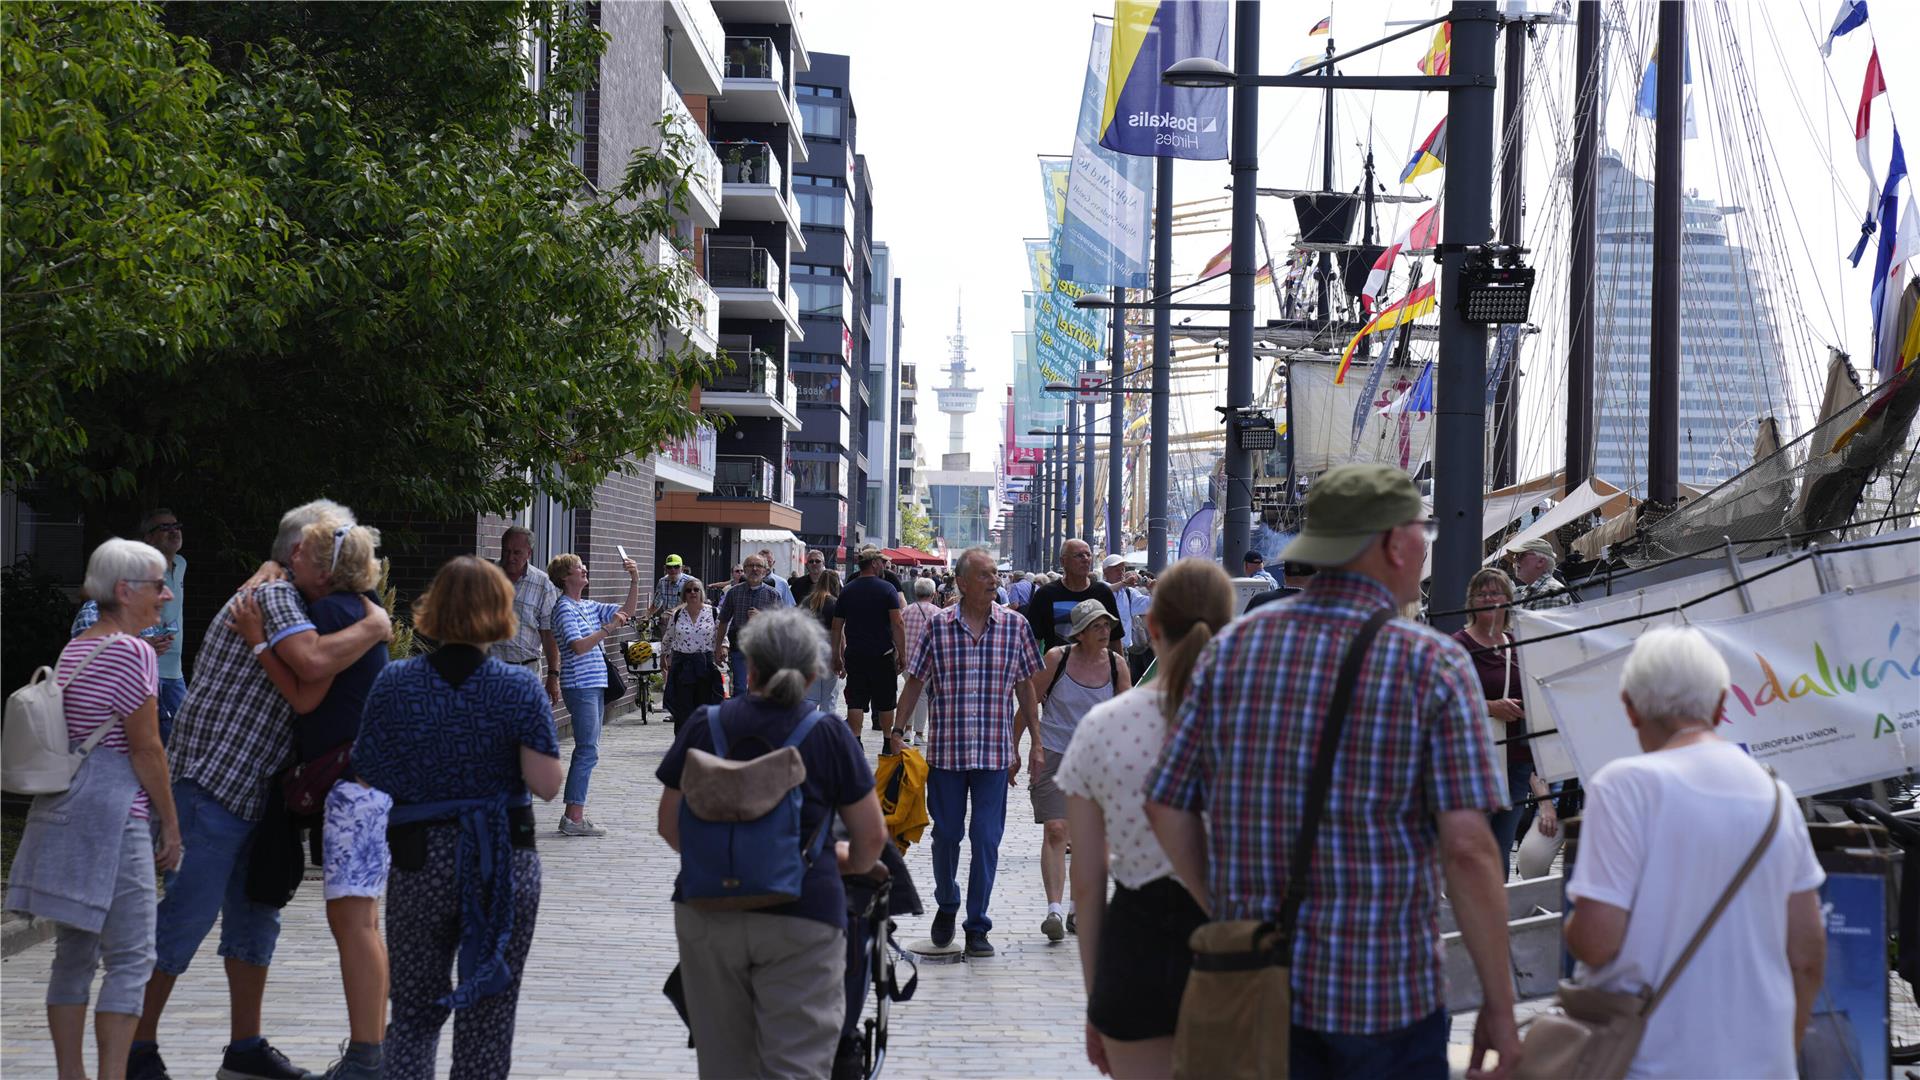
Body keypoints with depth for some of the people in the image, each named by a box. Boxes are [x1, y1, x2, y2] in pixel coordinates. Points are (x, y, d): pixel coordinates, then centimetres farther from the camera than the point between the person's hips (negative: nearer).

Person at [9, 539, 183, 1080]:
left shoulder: (74, 650, 16)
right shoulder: (133, 652, -11)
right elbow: (146, 748, -12)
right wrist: (171, 824, -5)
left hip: (64, 812, 9)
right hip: (111, 816, -9)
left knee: (74, 953, 12)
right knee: (131, 958, -5)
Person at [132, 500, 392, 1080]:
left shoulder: (286, 598, 18)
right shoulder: (274, 595, -14)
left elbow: (308, 684, 20)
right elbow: (312, 660, -33)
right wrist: (373, 628, -18)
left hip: (253, 791, 11)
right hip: (214, 786, -11)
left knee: (255, 919, 14)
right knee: (184, 918, -5)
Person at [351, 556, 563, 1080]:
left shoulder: (394, 683, -4)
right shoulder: (520, 687, -9)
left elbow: (368, 773, 1)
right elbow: (546, 786, -13)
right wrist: (543, 724, 3)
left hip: (419, 861, 1)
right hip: (505, 861, -1)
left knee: (414, 1009, 15)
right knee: (489, 1014, 10)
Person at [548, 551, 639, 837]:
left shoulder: (590, 607, 16)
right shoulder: (565, 609, -10)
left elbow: (627, 612, 20)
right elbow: (578, 646, -21)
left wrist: (635, 581, 11)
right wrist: (608, 629, -22)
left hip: (595, 685, 10)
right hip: (580, 686, -10)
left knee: (587, 751, 11)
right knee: (588, 751, -11)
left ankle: (574, 813, 15)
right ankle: (573, 817, -11)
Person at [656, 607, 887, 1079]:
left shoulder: (704, 726, 2)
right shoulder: (829, 735, -2)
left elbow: (670, 826, 7)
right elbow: (871, 836, 2)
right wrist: (850, 862, 23)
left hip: (707, 913, 3)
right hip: (802, 916, -3)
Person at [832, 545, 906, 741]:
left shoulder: (847, 591, 6)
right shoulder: (887, 589, -5)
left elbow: (837, 627, 8)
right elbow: (897, 624, -11)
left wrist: (837, 657, 15)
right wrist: (902, 655, -5)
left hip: (854, 654, 3)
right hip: (882, 655, -3)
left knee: (855, 702, 2)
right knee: (885, 702, 8)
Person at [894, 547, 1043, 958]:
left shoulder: (1014, 626, 3)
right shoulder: (938, 626, 0)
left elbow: (1025, 686, 9)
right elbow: (915, 681, 6)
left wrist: (1036, 740, 8)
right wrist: (897, 731, 0)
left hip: (995, 752, 0)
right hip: (945, 749, 0)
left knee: (986, 840, 0)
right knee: (946, 834, 9)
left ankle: (977, 926, 10)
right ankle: (946, 906, 33)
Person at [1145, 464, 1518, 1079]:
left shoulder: (1235, 647, 3)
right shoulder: (1432, 665, -9)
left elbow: (1167, 809, 4)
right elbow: (1466, 847, -15)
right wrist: (1499, 1005, -9)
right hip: (1385, 994, -4)